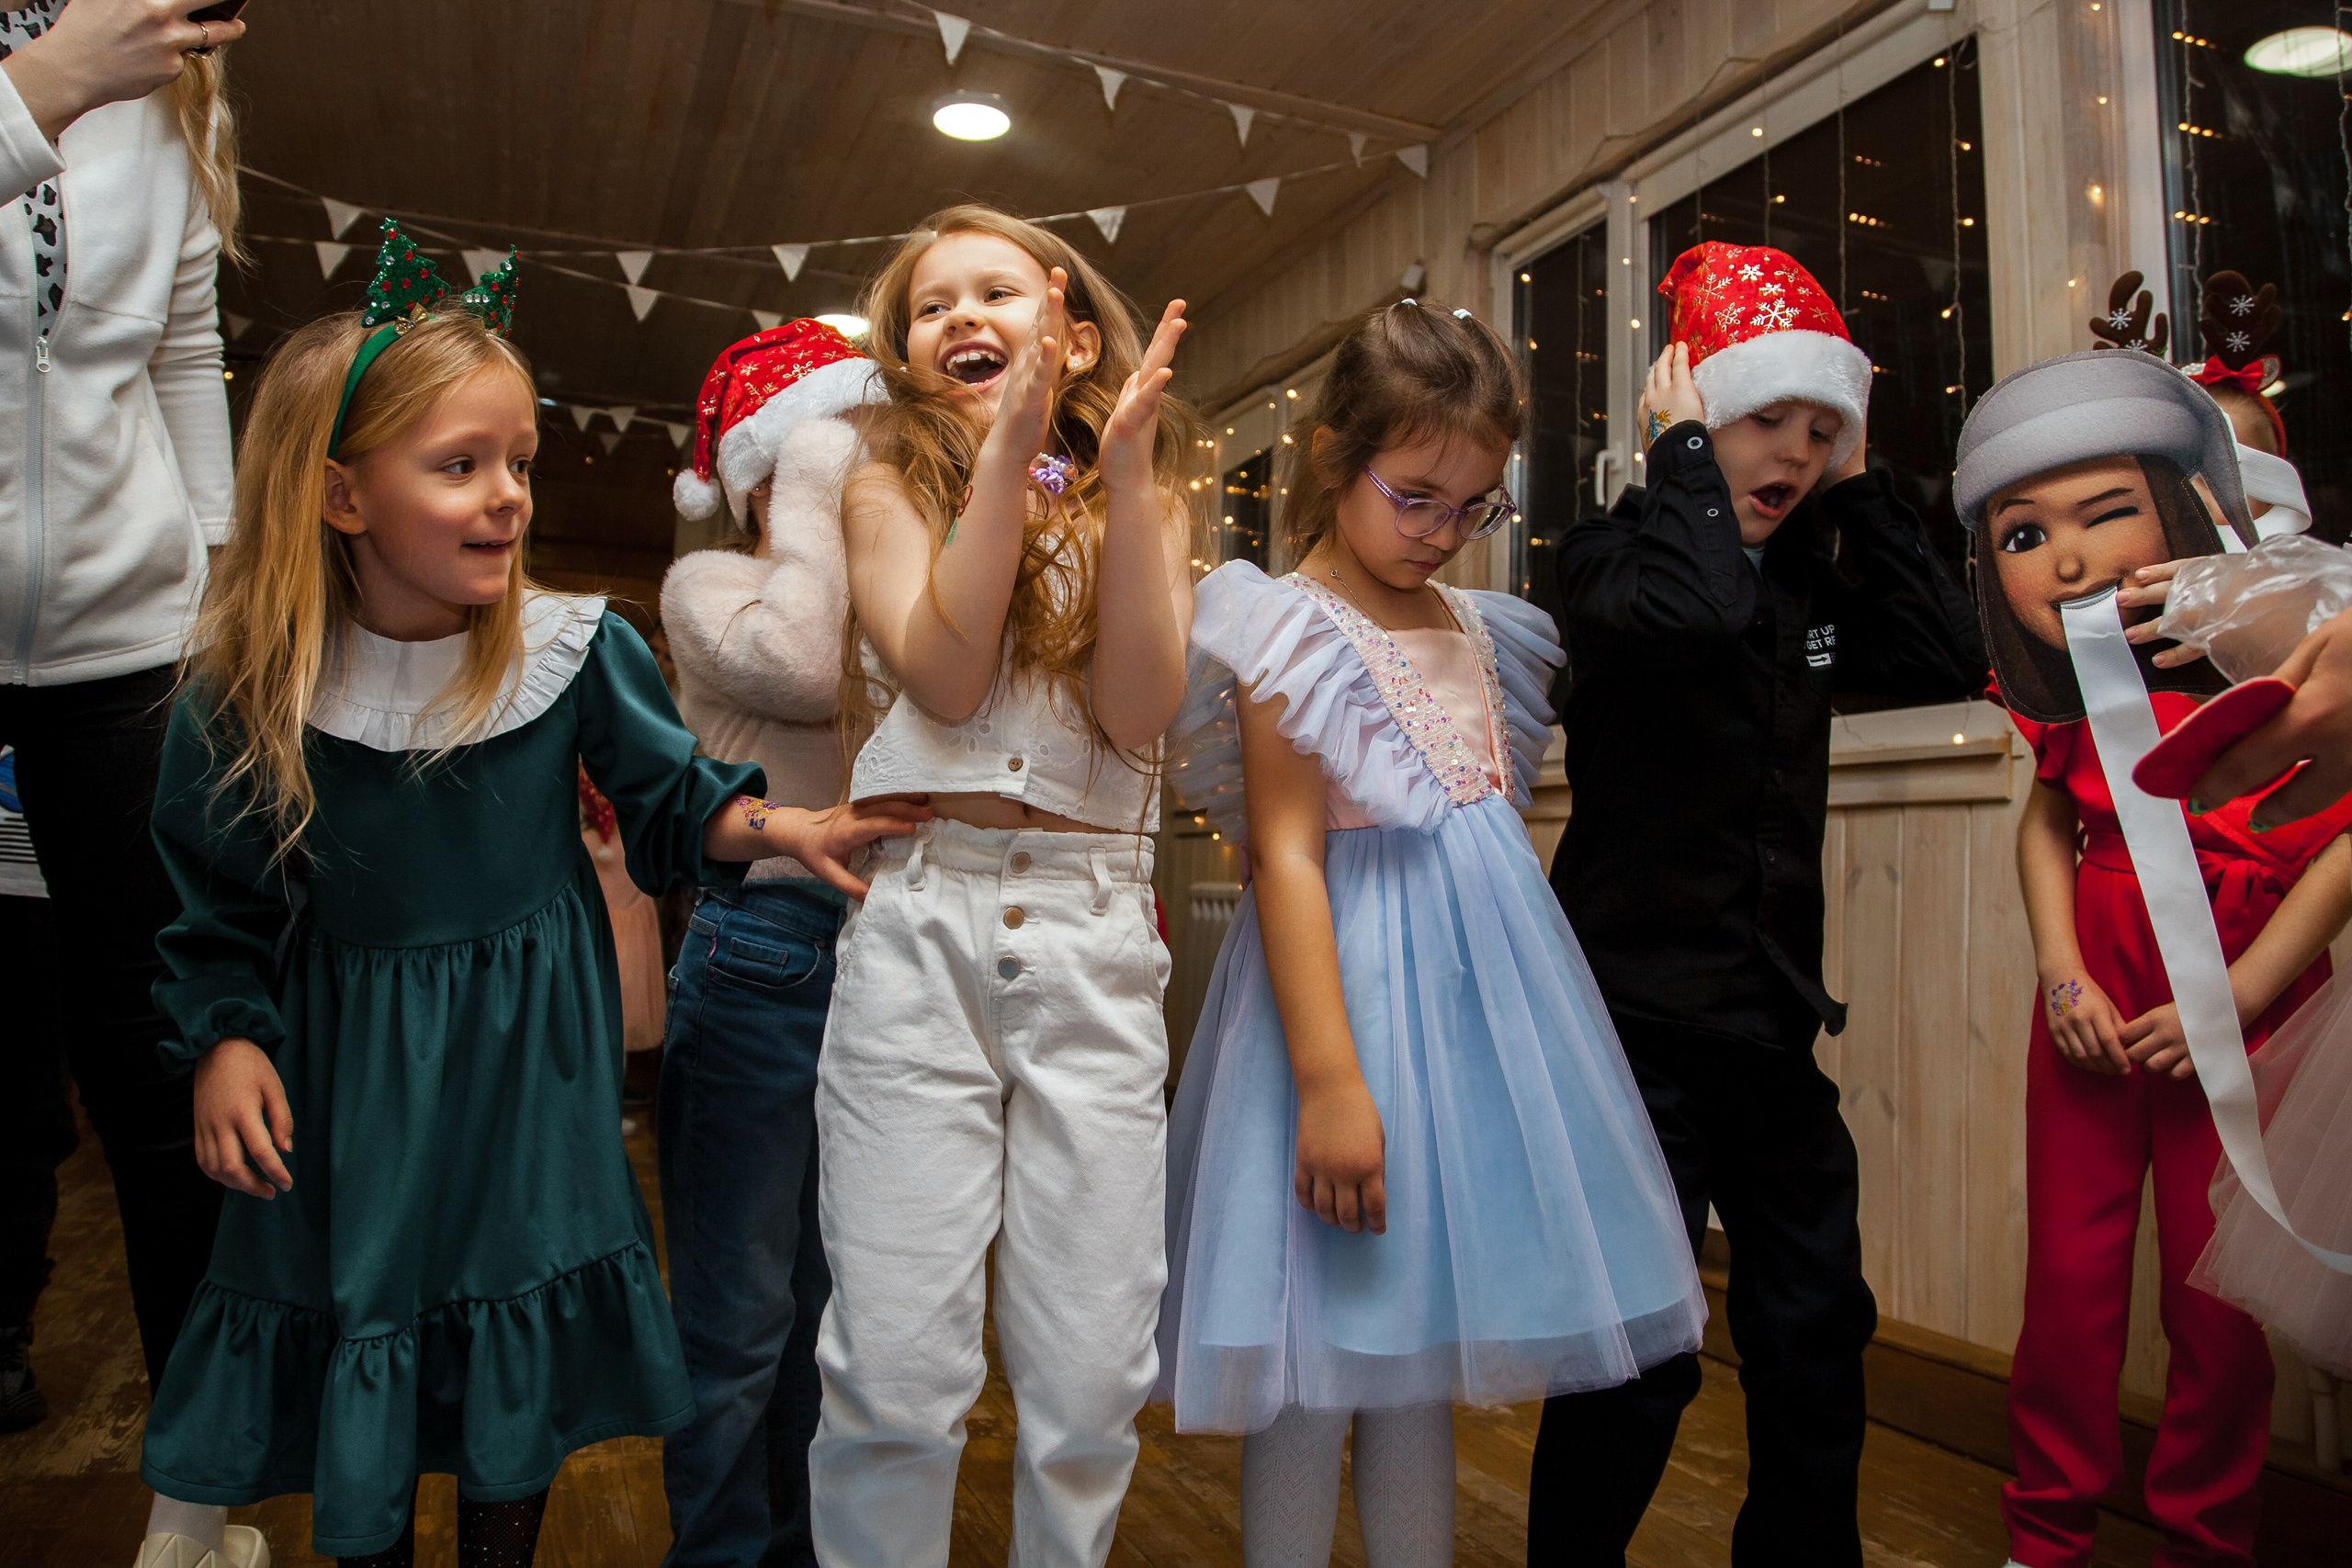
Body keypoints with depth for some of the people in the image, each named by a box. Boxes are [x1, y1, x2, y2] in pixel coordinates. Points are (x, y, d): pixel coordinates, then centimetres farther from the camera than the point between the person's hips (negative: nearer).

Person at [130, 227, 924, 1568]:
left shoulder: (576, 649, -12)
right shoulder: (245, 691, -11)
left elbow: (671, 803, -1)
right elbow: (223, 911, 0)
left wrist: (766, 825, -18)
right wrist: (228, 1039, -11)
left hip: (532, 1058, 0)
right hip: (347, 1072, 0)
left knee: (522, 1400, 16)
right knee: (355, 1375, 17)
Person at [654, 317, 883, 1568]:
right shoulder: (708, 582, -2)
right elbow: (807, 667, -23)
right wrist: (813, 494, -12)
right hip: (766, 951, -6)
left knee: (829, 1295, 19)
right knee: (739, 1311, 6)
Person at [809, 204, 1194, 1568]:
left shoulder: (1143, 503, 13)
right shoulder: (890, 492, 11)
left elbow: (1140, 708, -4)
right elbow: (943, 670, -7)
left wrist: (1126, 468, -8)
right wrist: (1010, 443, -10)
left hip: (1097, 951, 1)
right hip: (920, 934, 0)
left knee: (1091, 1376, 3)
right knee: (898, 1368, -1)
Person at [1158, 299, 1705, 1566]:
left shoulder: (1476, 632, 13)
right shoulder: (1293, 632, -9)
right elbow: (1285, 859, -16)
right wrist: (1327, 1075, -21)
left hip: (1476, 992, 7)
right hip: (1355, 986, -7)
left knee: (1423, 1342, 17)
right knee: (1316, 1357, 2)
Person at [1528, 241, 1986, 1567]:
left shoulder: (1803, 584, 12)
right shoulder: (1613, 556, -8)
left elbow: (1947, 662, -1)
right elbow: (1691, 613, -31)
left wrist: (1860, 485, 1)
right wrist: (1683, 451, -16)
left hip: (1775, 1023, 7)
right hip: (1641, 1021, -7)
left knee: (1818, 1334, 17)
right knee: (1637, 1361, 0)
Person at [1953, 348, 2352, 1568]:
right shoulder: (2069, 696, -2)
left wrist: (2235, 998, -15)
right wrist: (2060, 972, -2)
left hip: (2245, 1009, -3)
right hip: (2094, 1004, 3)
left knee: (2218, 1300, 6)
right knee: (2069, 1278, 8)